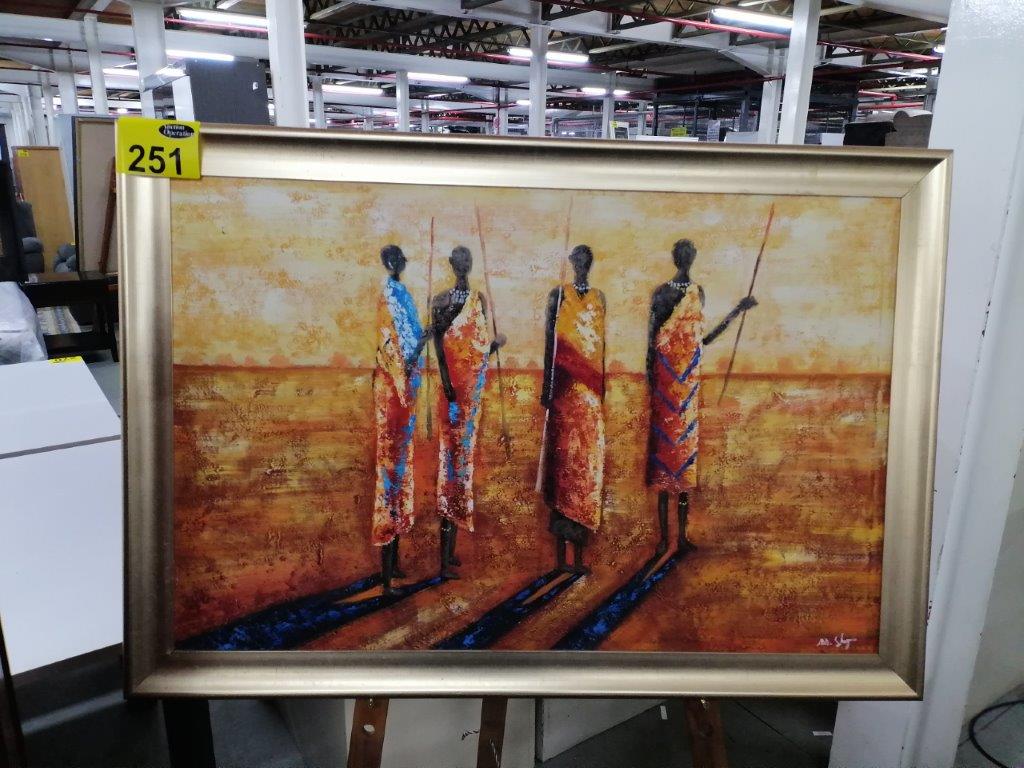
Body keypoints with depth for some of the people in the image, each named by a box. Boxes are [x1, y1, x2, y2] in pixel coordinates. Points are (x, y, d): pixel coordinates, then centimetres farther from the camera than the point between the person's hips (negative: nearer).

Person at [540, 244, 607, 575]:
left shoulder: (599, 297, 15)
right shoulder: (558, 295, 5)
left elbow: (603, 343, 15)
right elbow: (549, 341, 2)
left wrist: (602, 387, 9)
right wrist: (546, 387, -4)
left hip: (591, 387, 3)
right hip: (564, 386, -3)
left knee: (588, 461, 1)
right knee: (562, 458, -4)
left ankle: (579, 555, 7)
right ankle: (561, 554, 3)